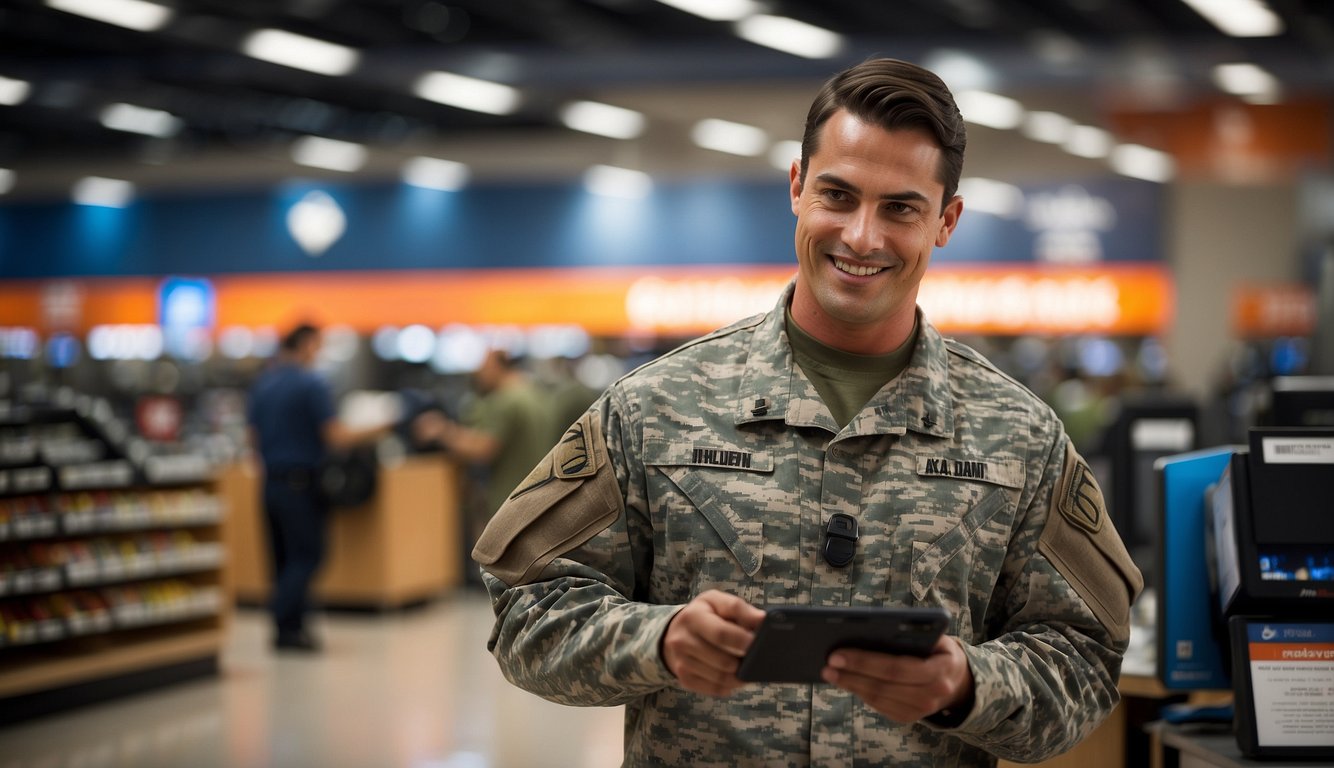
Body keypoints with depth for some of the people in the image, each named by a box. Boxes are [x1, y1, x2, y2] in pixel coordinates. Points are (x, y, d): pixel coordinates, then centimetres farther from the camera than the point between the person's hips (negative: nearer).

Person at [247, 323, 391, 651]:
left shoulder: (262, 384, 10)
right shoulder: (312, 384, -12)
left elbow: (254, 438, 15)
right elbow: (336, 438, -15)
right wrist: (378, 430, -3)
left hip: (271, 482, 7)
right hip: (302, 483, -7)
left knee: (285, 557, 12)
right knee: (306, 556, -3)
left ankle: (290, 625, 12)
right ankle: (287, 625, -10)